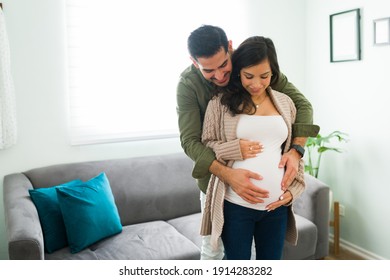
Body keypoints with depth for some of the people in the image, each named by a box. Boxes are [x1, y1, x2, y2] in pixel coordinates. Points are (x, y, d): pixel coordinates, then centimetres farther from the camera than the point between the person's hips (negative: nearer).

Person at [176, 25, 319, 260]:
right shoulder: (188, 85, -19)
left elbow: (302, 104, -13)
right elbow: (190, 141, -24)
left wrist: (296, 150, -30)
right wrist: (227, 174, -39)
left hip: (259, 175, 2)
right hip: (216, 175, -1)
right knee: (212, 247, 11)